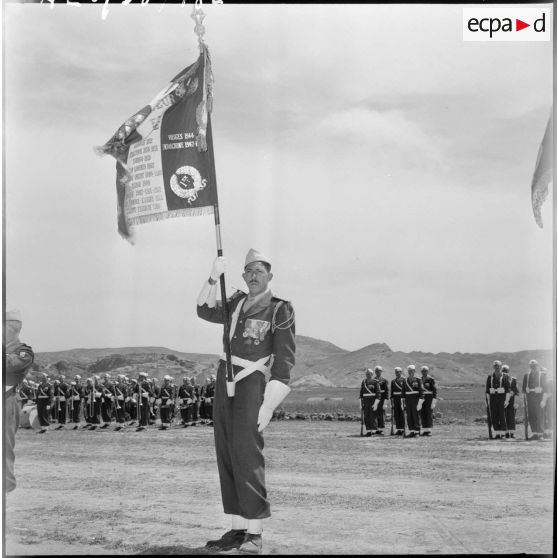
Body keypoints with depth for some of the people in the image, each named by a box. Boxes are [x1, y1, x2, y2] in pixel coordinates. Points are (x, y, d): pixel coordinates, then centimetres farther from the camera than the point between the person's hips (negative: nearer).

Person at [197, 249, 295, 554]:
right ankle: (237, 529, 9)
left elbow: (284, 363, -7)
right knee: (226, 456, 4)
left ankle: (254, 533, -11)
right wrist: (213, 278, -11)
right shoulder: (237, 302, 17)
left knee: (246, 454, -15)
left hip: (251, 383, -6)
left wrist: (268, 405, -14)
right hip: (224, 380, 6)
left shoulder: (280, 311, -2)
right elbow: (207, 311, 3)